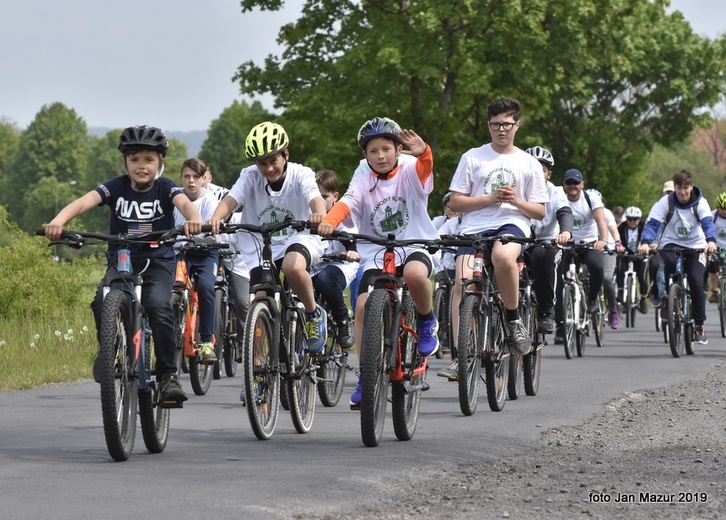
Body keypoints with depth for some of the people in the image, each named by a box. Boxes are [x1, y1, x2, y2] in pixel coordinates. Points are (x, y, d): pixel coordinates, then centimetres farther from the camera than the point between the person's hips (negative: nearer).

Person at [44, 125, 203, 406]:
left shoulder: (164, 188, -5)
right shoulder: (117, 187, -4)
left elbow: (184, 202, -27)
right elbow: (85, 201, -19)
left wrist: (194, 219, -52)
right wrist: (59, 220, -40)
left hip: (158, 262, -2)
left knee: (159, 308, -28)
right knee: (102, 303, -26)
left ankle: (168, 375, -15)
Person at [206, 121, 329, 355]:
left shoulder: (300, 174, -12)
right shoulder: (250, 176, -8)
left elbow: (315, 198, -30)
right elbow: (230, 200, -22)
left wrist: (319, 215, -55)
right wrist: (216, 218, -46)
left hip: (299, 238, -3)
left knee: (293, 267, -37)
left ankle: (314, 314, -10)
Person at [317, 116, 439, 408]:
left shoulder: (409, 169, -5)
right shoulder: (364, 174, -1)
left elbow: (424, 167, -28)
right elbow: (348, 201, -17)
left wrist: (423, 152, -53)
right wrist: (329, 223, -38)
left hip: (414, 246, -2)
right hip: (376, 253, 3)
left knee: (415, 273, -37)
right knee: (363, 305, -16)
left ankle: (427, 322, -5)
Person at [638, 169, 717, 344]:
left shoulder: (700, 203, -11)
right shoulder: (665, 202, -12)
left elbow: (708, 223, -24)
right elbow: (652, 223, -21)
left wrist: (711, 241, -46)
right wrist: (645, 243, -40)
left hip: (695, 246, 0)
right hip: (671, 244, 0)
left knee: (696, 282, -17)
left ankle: (699, 324, -4)